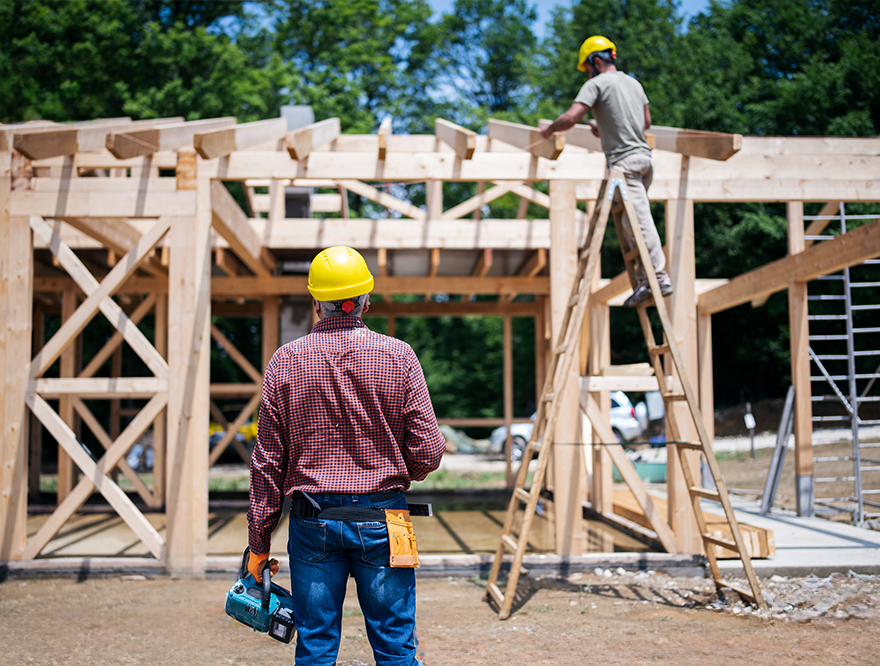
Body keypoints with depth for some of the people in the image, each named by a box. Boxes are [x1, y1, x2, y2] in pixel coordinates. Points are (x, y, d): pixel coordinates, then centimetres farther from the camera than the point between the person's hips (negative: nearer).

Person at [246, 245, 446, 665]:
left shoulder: (286, 362, -1)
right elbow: (428, 453, -6)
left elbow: (267, 461, 1)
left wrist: (259, 541, 8)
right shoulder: (398, 356, -4)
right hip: (382, 519, -1)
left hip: (312, 520, 1)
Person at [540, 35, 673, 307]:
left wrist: (549, 130, 7)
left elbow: (570, 118, -13)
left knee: (640, 222, -11)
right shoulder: (634, 83, 21)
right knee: (631, 223, 11)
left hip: (624, 161, -8)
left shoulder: (597, 83, -3)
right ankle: (644, 278, 7)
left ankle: (659, 278, -14)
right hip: (644, 156, 8)